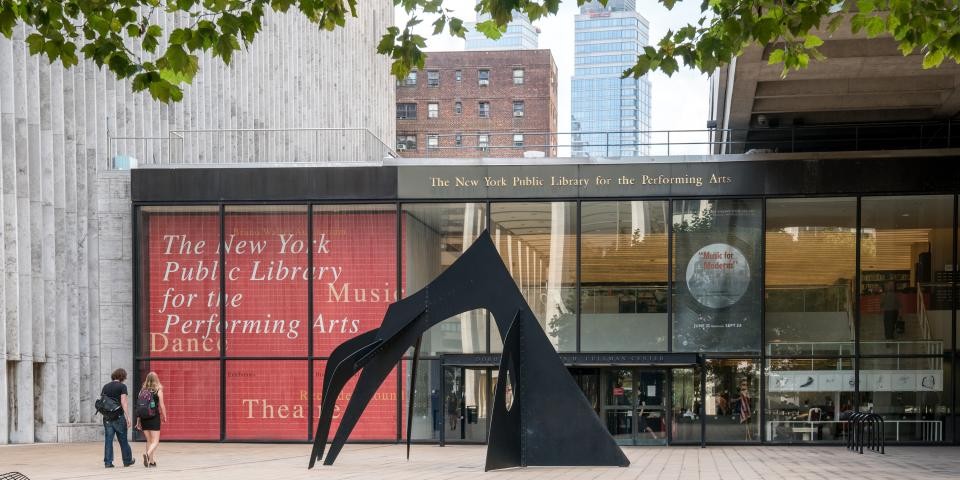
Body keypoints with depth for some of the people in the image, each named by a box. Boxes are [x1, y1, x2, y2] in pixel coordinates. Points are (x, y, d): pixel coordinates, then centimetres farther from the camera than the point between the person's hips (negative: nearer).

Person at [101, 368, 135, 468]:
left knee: (108, 440, 4)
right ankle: (127, 461, 19)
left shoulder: (105, 387, 9)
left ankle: (108, 462, 1)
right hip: (119, 417, -4)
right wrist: (128, 417, -12)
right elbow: (123, 403, -12)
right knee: (123, 440, 8)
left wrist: (105, 414, 16)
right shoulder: (122, 386, -6)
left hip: (107, 417, 4)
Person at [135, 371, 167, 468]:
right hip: (154, 418, -4)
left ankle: (152, 461, 14)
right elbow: (162, 406, -5)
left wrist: (138, 420, 10)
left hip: (144, 418, 4)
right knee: (155, 442, 0)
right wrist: (164, 416, 8)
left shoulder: (143, 390, 5)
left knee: (149, 441, 15)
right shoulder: (158, 390, -4)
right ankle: (147, 454, -26)